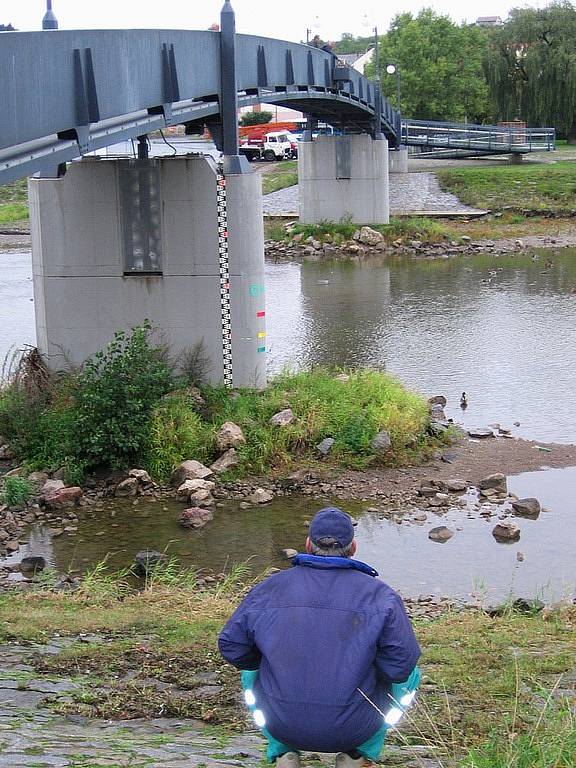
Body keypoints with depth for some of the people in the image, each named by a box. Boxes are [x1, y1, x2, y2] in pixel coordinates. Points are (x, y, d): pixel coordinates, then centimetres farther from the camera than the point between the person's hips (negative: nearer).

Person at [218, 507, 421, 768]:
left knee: (252, 672, 33)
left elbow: (231, 645, 2)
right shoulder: (380, 595, -7)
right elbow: (401, 663, -11)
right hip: (353, 728, -1)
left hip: (284, 726, 2)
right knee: (408, 676, 25)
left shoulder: (270, 588, -1)